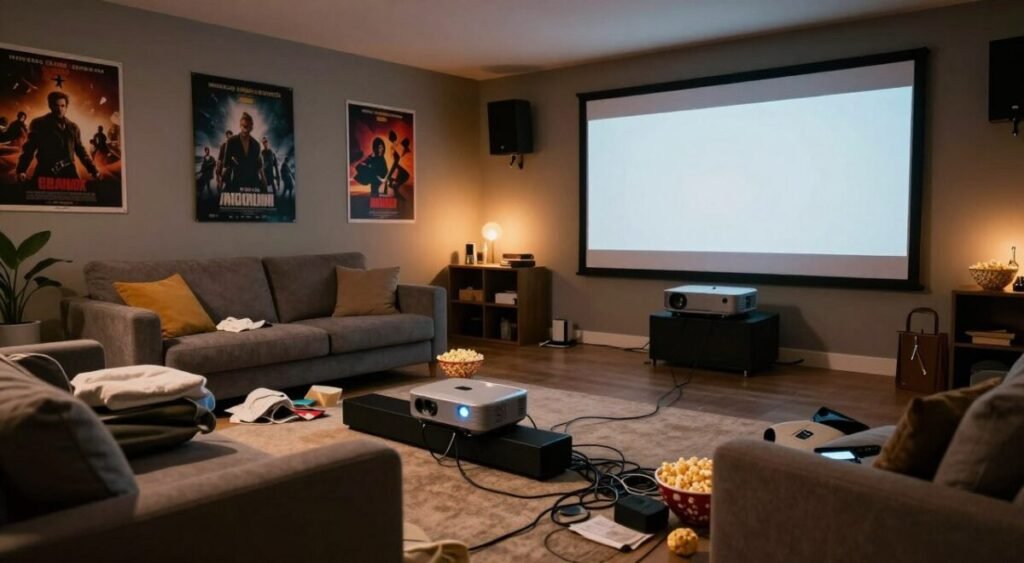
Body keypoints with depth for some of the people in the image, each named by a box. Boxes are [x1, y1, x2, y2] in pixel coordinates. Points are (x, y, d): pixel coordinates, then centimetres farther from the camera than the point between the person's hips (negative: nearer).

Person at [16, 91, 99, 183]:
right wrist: (21, 170, -12)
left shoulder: (73, 127, 13)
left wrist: (93, 170, 13)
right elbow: (29, 149, 1)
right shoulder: (38, 124, 5)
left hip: (68, 172, 2)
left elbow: (80, 150, 20)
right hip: (45, 172, -2)